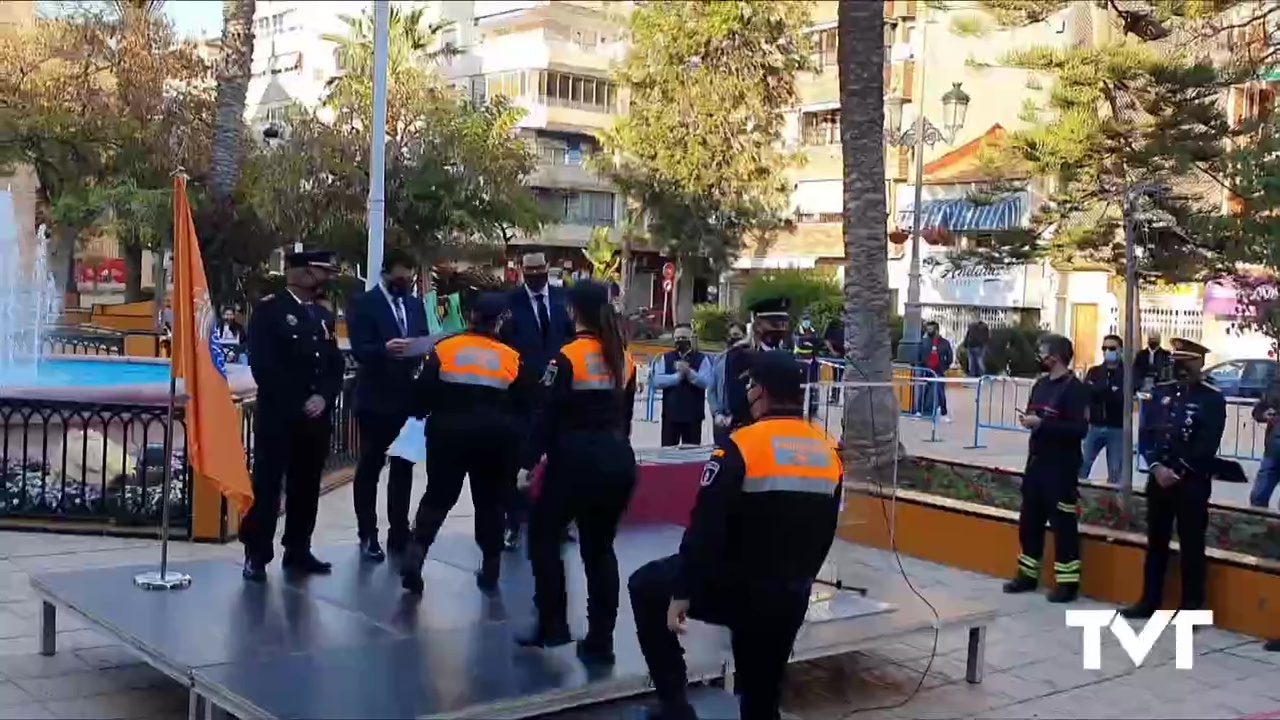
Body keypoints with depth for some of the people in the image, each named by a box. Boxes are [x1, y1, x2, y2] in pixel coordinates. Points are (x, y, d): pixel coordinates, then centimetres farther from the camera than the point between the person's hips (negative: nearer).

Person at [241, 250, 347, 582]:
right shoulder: (268, 309, -4)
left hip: (317, 416, 6)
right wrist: (296, 404, -14)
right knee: (267, 486, -3)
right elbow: (262, 365, -12)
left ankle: (298, 550, 20)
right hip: (278, 415, -6)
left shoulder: (324, 315, 16)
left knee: (307, 487, 10)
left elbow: (336, 365, 13)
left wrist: (323, 397, -6)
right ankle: (257, 555, 4)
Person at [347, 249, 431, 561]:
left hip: (408, 397, 5)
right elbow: (359, 350, -16)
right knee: (370, 467, 6)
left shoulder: (416, 305, 12)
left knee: (403, 467, 11)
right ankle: (368, 535, 15)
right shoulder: (364, 303, -7)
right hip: (376, 399, -5)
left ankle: (399, 533, 20)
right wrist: (385, 349, -35)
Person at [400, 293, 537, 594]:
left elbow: (422, 395, -3)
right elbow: (525, 404, 4)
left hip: (449, 434, 0)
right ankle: (490, 570, 20)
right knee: (490, 502, 15)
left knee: (438, 496, 12)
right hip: (495, 439, 0)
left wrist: (422, 413, 17)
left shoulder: (443, 350, -1)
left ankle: (415, 554, -7)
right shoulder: (511, 358, 2)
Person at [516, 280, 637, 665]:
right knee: (600, 547, 13)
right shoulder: (624, 358, 9)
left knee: (543, 535, 13)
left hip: (575, 459, -6)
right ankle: (600, 642, 12)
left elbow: (547, 415, -11)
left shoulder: (568, 356, -9)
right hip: (618, 460, 6)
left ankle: (552, 625, 10)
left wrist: (528, 462, -5)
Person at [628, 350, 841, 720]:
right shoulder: (829, 453, 3)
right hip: (790, 598, 6)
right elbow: (824, 534, 12)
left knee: (645, 586, 18)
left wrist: (681, 593, -10)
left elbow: (705, 529, -18)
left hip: (730, 588, -6)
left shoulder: (741, 447, -16)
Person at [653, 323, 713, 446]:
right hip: (670, 413, 1)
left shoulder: (702, 359, 3)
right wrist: (678, 375, -15)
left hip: (693, 414, -1)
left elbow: (705, 381, -10)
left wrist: (689, 372, -24)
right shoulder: (665, 358, 7)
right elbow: (657, 381, -5)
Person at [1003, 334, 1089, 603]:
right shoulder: (1041, 384, 11)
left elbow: (1079, 429, -23)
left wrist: (1041, 423, -23)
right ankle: (1027, 574, 26)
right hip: (1036, 462, 9)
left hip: (1061, 468, -9)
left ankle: (1068, 582, 6)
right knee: (1029, 520, 14)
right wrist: (1028, 419, -1)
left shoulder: (1074, 388, -14)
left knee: (1063, 525, -2)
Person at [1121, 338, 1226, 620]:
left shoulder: (1212, 399, -4)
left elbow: (1207, 445, -12)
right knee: (1156, 542, 12)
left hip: (1193, 483, -5)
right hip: (1158, 478, 5)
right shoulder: (1161, 392, 10)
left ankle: (1191, 607, 9)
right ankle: (1149, 601, 20)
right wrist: (1156, 466, -8)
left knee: (1191, 546, 1)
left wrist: (1177, 472, -15)